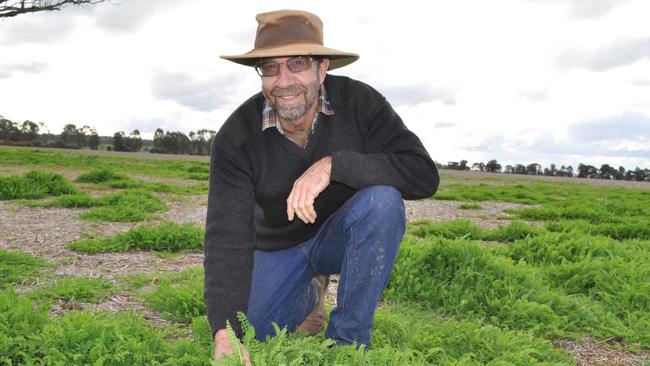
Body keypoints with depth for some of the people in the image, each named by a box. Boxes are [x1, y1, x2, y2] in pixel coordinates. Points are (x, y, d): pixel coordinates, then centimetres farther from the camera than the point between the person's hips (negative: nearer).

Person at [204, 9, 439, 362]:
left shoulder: (359, 102, -23)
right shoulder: (236, 137, -23)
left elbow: (424, 175, -30)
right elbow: (227, 237, -28)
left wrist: (334, 164, -42)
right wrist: (225, 332, -41)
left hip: (346, 235, -1)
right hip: (279, 247, 1)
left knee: (382, 199, -32)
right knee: (249, 337, -14)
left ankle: (348, 339, -16)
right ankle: (309, 293, 19)